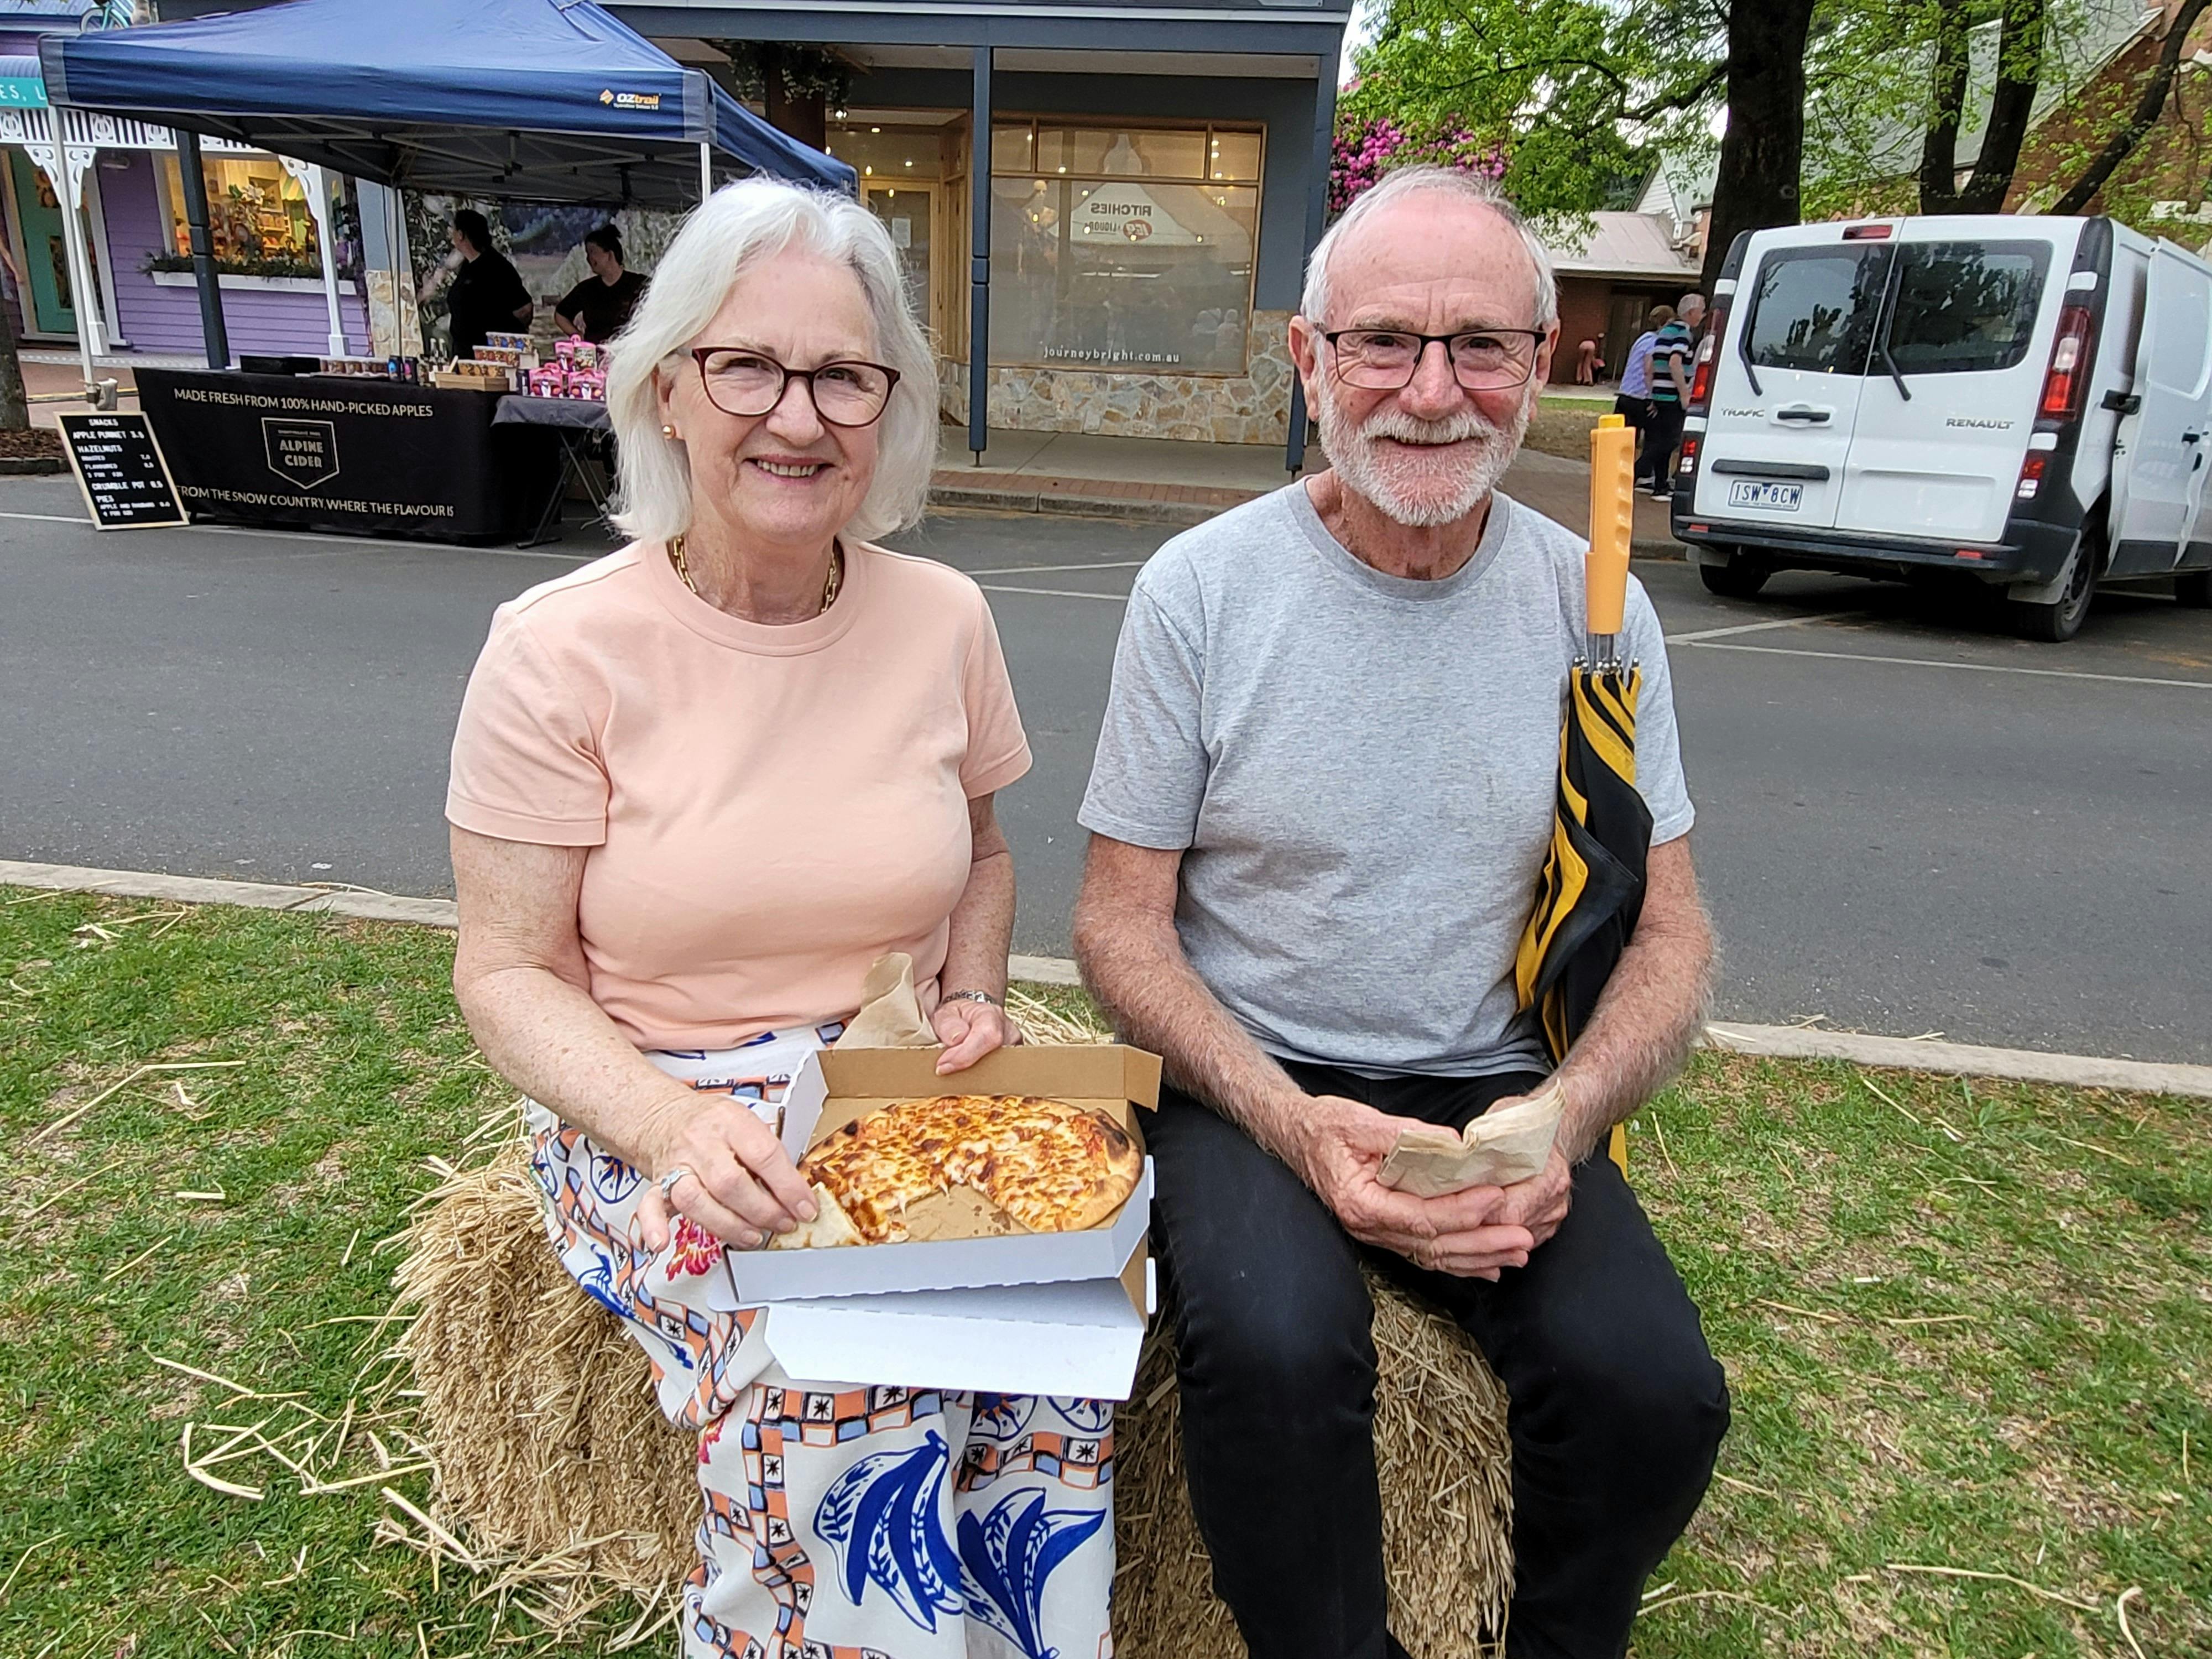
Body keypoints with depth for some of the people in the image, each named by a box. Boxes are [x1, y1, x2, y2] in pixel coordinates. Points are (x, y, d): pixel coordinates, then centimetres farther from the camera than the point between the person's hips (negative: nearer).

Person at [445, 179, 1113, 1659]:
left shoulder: (944, 619, 0)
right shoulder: (563, 653, -11)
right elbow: (511, 974, -7)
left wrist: (974, 996, -3)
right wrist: (672, 1123, -23)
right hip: (657, 1108, -2)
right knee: (833, 1387, -28)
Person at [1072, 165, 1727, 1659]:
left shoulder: (1595, 608, 1)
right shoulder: (1200, 591, -7)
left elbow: (1669, 932, 5)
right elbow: (1121, 921, -5)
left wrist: (1563, 1123, -14)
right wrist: (1292, 1126, -20)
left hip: (1502, 1089, 3)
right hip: (1253, 1082, -2)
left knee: (1655, 1388, -22)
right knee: (1275, 1351, -30)